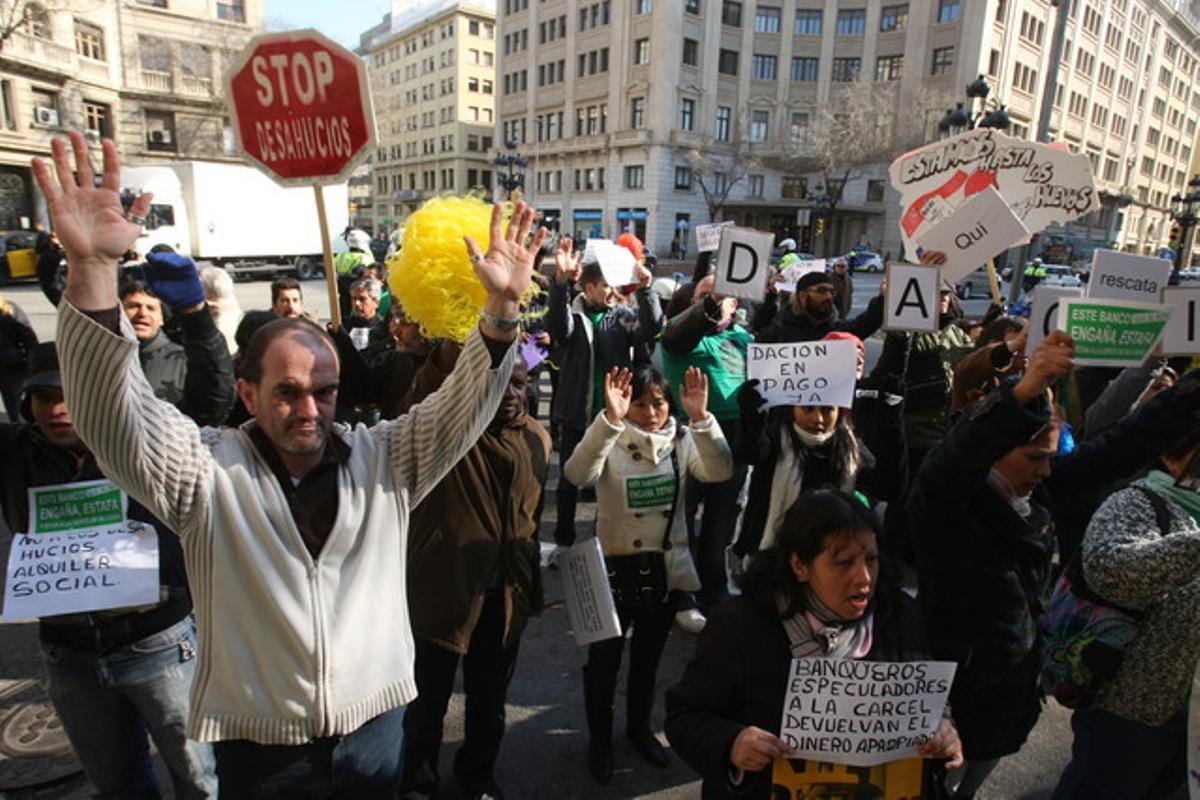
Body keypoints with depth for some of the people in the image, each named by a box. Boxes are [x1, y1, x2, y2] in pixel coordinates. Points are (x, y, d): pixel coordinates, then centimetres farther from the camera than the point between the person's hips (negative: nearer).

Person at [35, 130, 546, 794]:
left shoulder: (383, 459, -4)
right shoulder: (207, 469, -9)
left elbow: (458, 410, -13)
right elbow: (114, 415, -22)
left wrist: (501, 308, -28)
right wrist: (93, 269, -37)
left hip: (374, 729, 2)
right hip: (258, 745, -1)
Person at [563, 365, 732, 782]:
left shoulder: (681, 441, -2)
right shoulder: (610, 440, -12)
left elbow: (720, 471, -20)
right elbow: (577, 474, -32)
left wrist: (701, 417, -33)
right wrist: (610, 418, -43)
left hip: (665, 568, 3)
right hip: (615, 566, -3)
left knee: (649, 657, 21)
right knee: (604, 658, 11)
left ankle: (639, 726, 45)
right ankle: (599, 738, 35)